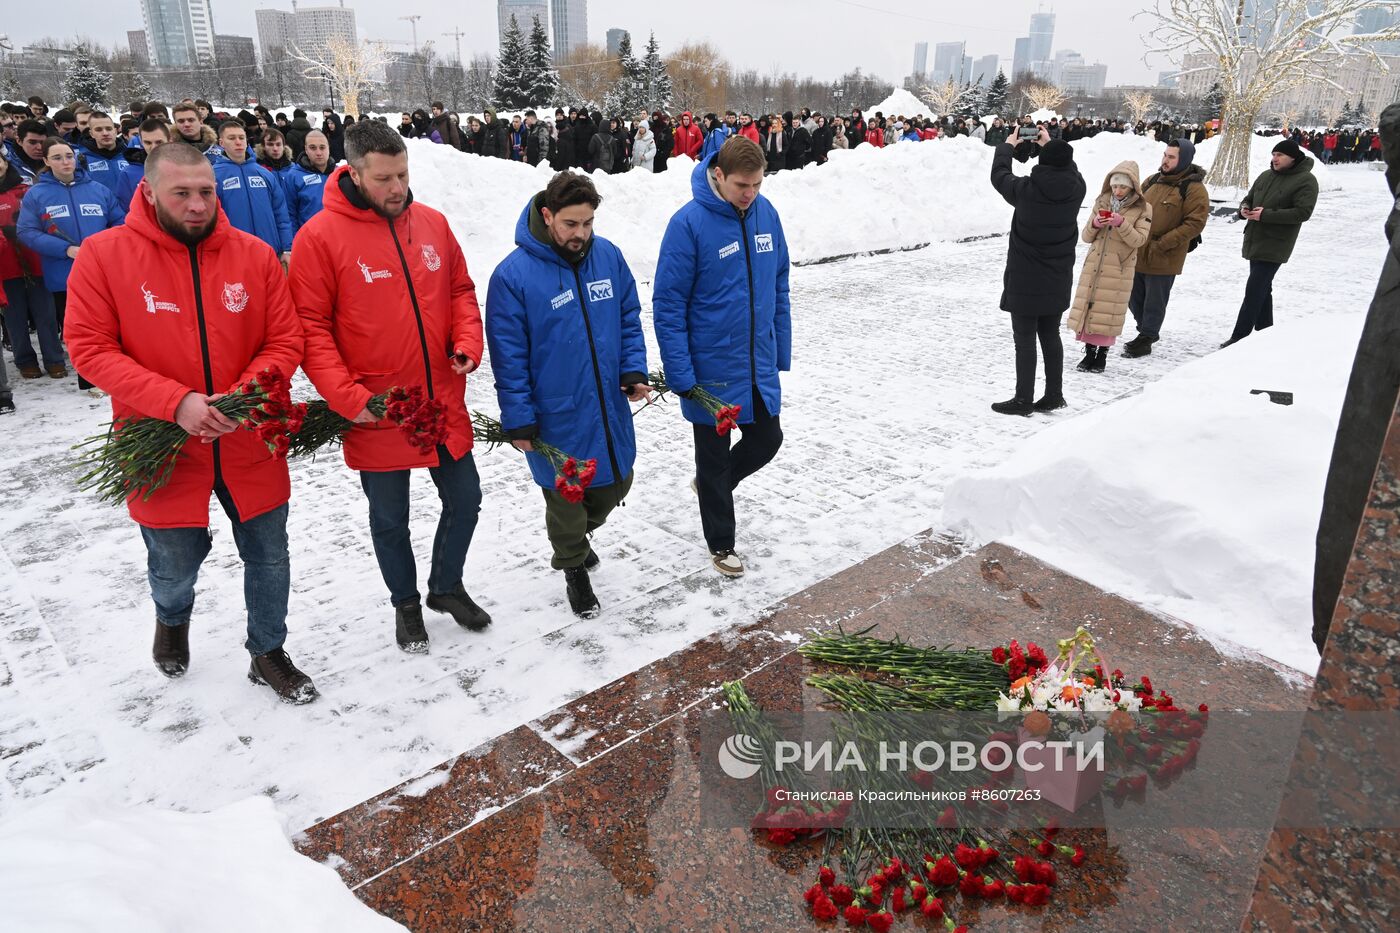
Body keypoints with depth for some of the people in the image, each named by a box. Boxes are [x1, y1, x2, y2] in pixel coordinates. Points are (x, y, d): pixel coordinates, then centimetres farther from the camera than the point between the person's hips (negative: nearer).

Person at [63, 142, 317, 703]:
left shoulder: (254, 255, -5)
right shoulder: (103, 255, -9)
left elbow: (284, 341, -3)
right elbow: (89, 348, -11)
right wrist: (176, 402, -23)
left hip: (250, 443, 1)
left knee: (268, 556, 13)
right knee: (175, 567, 17)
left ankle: (268, 653, 38)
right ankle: (172, 620, 54)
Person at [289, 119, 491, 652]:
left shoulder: (432, 223, 3)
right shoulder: (319, 236, -11)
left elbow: (461, 290, 12)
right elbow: (310, 326, -11)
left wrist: (467, 344, -5)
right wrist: (347, 397, -19)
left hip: (444, 404, 4)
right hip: (376, 413, -4)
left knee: (465, 500, 15)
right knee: (390, 519, 14)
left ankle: (447, 586, 40)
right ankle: (406, 604, 38)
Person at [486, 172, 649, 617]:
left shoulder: (608, 256, -1)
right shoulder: (513, 275, -15)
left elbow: (629, 319, 10)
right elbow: (508, 356, -11)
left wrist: (633, 369, -5)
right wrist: (518, 420, -11)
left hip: (609, 409, 5)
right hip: (556, 419, -5)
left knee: (615, 486, 19)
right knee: (565, 497, 10)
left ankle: (575, 537, 50)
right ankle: (574, 569, 38)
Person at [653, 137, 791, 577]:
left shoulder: (766, 213, 0)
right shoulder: (689, 223, -18)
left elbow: (779, 287, 10)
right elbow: (668, 305, -15)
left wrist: (782, 351, 10)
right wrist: (681, 375, -18)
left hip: (759, 364, 5)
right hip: (711, 368, -5)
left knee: (767, 439, 15)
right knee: (714, 455, 10)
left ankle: (714, 484, 44)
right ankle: (721, 544, 30)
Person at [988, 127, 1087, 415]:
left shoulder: (1026, 190, -18)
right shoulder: (1076, 189, -6)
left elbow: (999, 175, 1)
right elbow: (1068, 168, 18)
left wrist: (1008, 144, 17)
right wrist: (1050, 143, 27)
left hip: (1025, 279, -5)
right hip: (1058, 279, 5)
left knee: (1025, 339, 1)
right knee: (1051, 336, 15)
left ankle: (1023, 400, 5)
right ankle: (1054, 395, 22)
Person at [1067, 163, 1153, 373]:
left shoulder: (1143, 209, -1)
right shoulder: (1101, 202, 9)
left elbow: (1139, 239, -8)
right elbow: (1087, 237, 11)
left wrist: (1121, 224, -21)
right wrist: (1095, 224, -10)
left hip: (1118, 269, -3)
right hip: (1094, 264, 3)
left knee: (1108, 309, -2)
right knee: (1088, 306, 2)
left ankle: (1102, 354, 9)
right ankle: (1089, 351, 13)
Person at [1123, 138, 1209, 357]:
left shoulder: (1194, 189, -10)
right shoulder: (1153, 181, 9)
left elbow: (1195, 223, -15)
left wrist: (1162, 244, -20)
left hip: (1164, 258, -7)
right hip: (1138, 253, 7)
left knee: (1154, 301, 4)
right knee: (1134, 297, 16)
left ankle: (1146, 339, 18)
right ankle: (1147, 332, 35)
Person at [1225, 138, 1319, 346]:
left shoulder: (1305, 180, -8)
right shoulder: (1266, 176, 12)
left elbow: (1303, 212, -17)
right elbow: (1249, 198, 21)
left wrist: (1266, 215, -22)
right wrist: (1244, 208, -3)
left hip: (1274, 246, -7)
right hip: (1255, 241, 7)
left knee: (1254, 291, -12)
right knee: (1262, 290, 16)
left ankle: (1239, 337, -11)